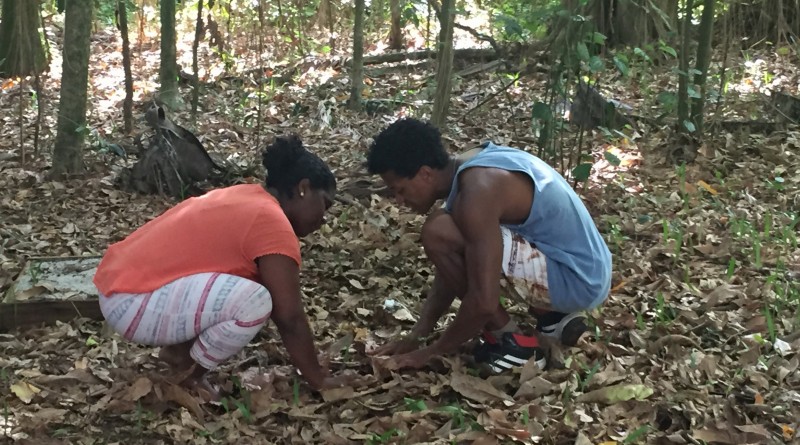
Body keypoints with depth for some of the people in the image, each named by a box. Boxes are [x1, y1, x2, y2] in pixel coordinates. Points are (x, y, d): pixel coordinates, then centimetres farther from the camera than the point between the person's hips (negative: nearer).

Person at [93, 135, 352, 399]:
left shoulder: (248, 198, 15)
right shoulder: (272, 223, -15)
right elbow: (290, 318, -13)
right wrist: (318, 380, -1)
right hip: (132, 304, -10)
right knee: (254, 302, -22)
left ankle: (177, 351, 13)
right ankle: (189, 375, -2)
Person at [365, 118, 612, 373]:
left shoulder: (477, 190, -24)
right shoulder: (468, 171, 6)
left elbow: (483, 302, -26)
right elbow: (451, 269, 13)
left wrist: (435, 351, -11)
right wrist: (416, 336, 7)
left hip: (575, 280, -10)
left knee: (439, 234, -20)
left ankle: (514, 345, -6)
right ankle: (553, 317, 15)